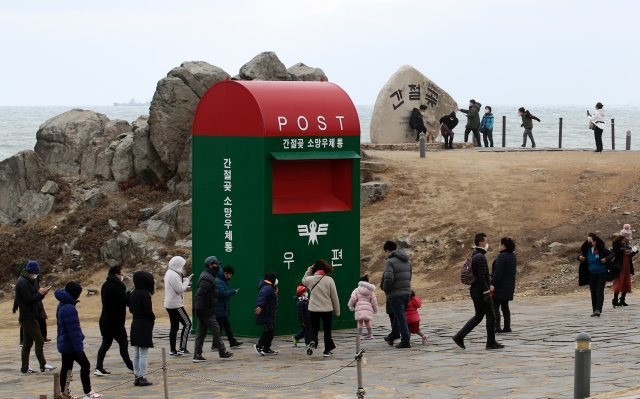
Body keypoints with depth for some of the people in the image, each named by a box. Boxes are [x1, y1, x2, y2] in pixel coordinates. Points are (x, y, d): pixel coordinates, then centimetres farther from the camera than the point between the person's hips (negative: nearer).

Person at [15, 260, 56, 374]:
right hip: (29, 317, -10)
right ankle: (43, 365, -4)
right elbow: (29, 299, -21)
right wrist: (40, 293, -11)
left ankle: (25, 368, 13)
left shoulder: (27, 281, 17)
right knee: (39, 340, -7)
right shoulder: (22, 283, -16)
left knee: (27, 343, 10)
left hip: (28, 317, 10)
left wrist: (40, 293, 3)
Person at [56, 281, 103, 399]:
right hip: (71, 345, -10)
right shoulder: (69, 309, -23)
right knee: (85, 365, 0)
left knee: (66, 367, 13)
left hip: (64, 344, 10)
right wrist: (79, 347, -18)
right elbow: (73, 331, -22)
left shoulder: (63, 306, 11)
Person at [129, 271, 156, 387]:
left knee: (136, 354, 11)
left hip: (135, 324, 8)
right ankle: (142, 378, -2)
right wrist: (153, 318, -1)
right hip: (145, 326, -8)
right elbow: (148, 310, -19)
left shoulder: (133, 294, 8)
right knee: (143, 354, -4)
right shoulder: (145, 294, -17)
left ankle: (137, 377, 15)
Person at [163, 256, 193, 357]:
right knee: (187, 323, -6)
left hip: (170, 304, 10)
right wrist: (187, 281, -8)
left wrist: (185, 282, 11)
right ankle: (182, 348, -9)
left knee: (174, 326, 11)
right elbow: (179, 289, -20)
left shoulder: (169, 273, 14)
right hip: (176, 304, -10)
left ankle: (173, 350, 11)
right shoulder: (174, 275, -18)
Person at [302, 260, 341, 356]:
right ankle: (327, 350, 15)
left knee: (314, 328, 16)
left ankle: (312, 342, -12)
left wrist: (309, 271, 17)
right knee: (327, 329, 12)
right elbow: (334, 297, -6)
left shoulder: (310, 279, -6)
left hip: (313, 309, 2)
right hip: (327, 309, -2)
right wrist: (337, 311, 3)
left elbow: (304, 280, 23)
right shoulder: (329, 280, -12)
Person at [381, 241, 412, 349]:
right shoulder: (407, 261, 12)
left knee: (400, 317, -2)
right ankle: (393, 336, 36)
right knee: (398, 316, 21)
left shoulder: (390, 262, -14)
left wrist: (386, 290, -7)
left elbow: (388, 278, -24)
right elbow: (409, 277, 14)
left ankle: (405, 341, -1)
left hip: (395, 294, -8)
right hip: (407, 292, 8)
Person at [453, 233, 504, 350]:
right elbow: (481, 277, -24)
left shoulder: (474, 256, 14)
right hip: (481, 292, -10)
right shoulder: (481, 257, -18)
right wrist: (486, 292, -22)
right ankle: (491, 343, 6)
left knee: (478, 316, 15)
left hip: (475, 291, 10)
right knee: (490, 316, 0)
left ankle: (459, 337, 9)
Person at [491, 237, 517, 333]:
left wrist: (493, 284, -22)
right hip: (509, 286, 9)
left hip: (500, 286, -9)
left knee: (495, 307, -7)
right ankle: (507, 327, 13)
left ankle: (497, 327, -13)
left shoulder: (502, 256, -17)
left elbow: (498, 272, -22)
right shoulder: (513, 256, 12)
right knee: (505, 307, 15)